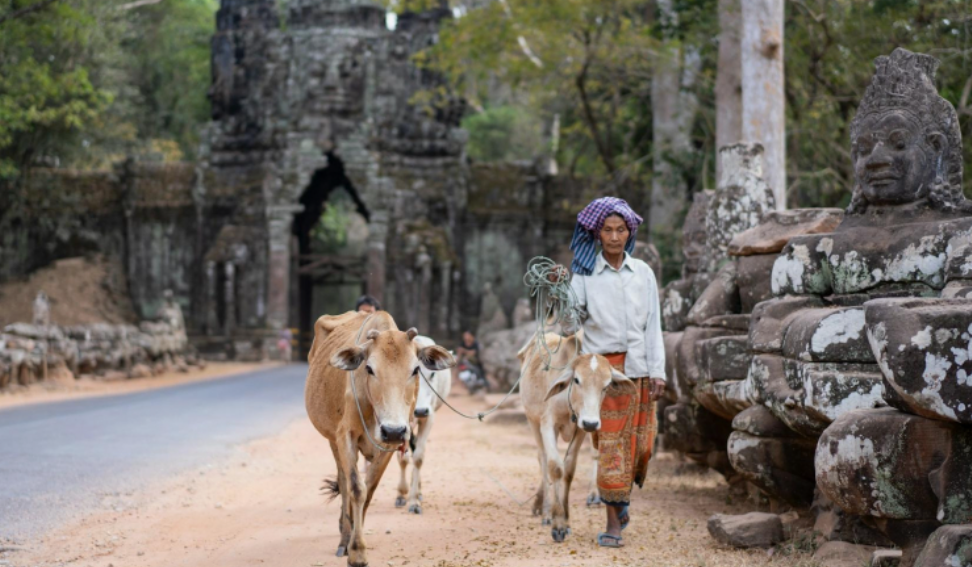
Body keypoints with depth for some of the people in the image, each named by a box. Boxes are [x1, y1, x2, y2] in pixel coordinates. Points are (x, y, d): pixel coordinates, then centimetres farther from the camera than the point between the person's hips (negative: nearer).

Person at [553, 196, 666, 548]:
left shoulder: (642, 273, 7)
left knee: (641, 441, 2)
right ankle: (614, 522, 1)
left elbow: (653, 326, 7)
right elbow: (571, 323, -5)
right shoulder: (584, 274, 1)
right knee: (611, 441, -4)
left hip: (638, 367, 2)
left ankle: (620, 497, 29)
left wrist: (657, 371, 1)